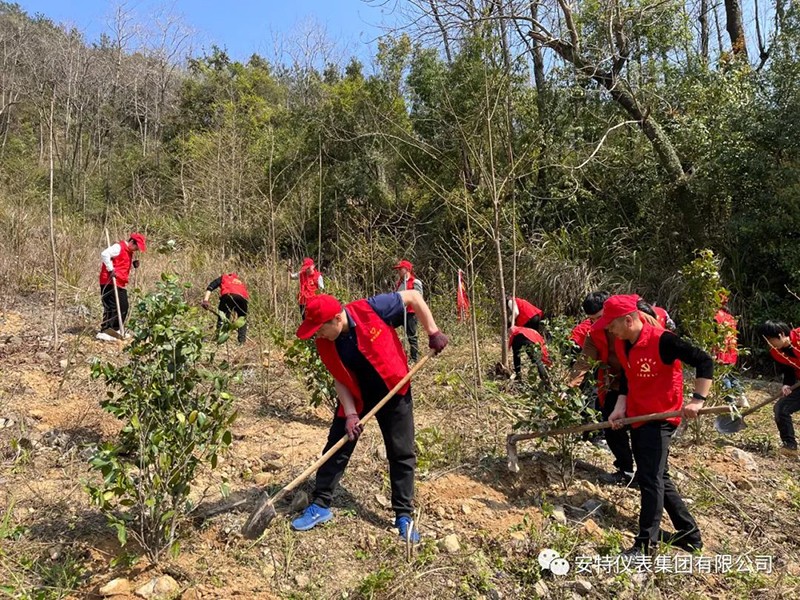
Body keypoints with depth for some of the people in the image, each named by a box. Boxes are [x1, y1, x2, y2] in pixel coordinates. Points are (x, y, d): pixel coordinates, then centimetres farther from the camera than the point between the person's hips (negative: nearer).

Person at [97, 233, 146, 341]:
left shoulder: (129, 251, 18)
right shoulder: (118, 247, -12)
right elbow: (104, 254, -27)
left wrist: (134, 263, 6)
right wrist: (110, 269, -24)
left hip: (121, 284, 10)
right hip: (110, 283, -10)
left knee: (124, 307, 13)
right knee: (111, 307, -9)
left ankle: (116, 330, 25)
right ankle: (103, 332, -5)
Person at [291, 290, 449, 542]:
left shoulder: (371, 309, -28)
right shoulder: (325, 342, -16)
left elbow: (413, 296, -17)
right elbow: (339, 378, -7)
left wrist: (433, 332, -18)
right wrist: (350, 413, -17)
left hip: (393, 391, -2)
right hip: (355, 396, 3)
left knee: (402, 454, 2)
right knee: (337, 448, 3)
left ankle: (404, 515, 16)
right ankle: (320, 506, 19)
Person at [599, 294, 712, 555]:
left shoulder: (662, 340, -22)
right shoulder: (621, 345, 2)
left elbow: (705, 361, -20)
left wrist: (697, 400, -27)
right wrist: (620, 408, 0)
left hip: (660, 418, -9)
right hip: (637, 417, 9)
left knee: (650, 479, -9)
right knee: (658, 478, 16)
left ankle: (646, 545, -1)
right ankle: (689, 533, 31)